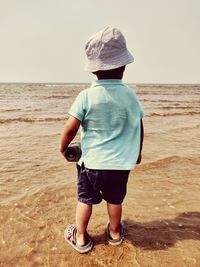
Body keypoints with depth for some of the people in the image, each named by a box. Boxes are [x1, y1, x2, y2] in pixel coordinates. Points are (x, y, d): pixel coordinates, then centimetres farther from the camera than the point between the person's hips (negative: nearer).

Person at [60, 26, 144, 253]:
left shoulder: (86, 96, -13)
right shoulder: (130, 95, -4)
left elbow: (70, 128, -15)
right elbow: (139, 129, 4)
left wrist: (63, 147, 6)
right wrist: (137, 151, 21)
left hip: (92, 162, -2)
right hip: (121, 163, 2)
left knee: (85, 199, 18)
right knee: (114, 200, 22)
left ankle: (81, 238, 35)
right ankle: (115, 233, 44)